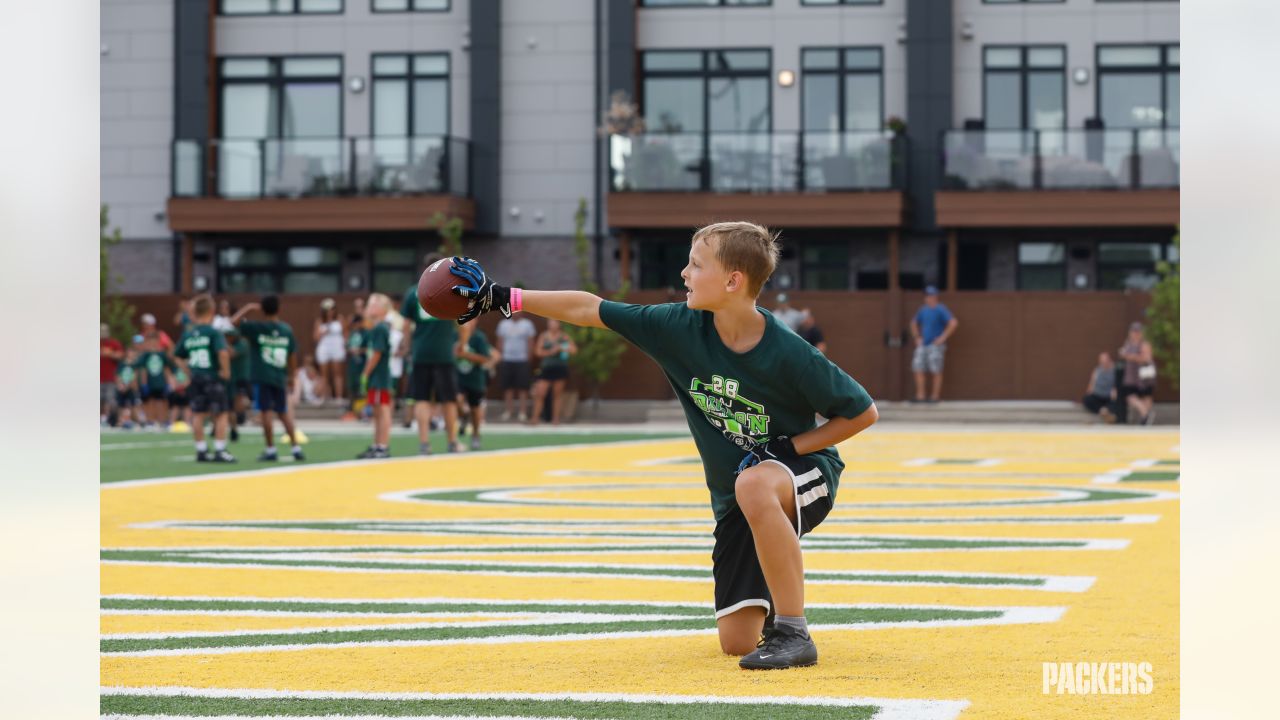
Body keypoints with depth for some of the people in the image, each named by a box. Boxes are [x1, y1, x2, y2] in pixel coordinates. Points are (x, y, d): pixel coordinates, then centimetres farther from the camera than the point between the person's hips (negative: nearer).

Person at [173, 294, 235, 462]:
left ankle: (201, 450, 13)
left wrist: (189, 372, 13)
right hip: (213, 378, -5)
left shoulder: (188, 334, 6)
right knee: (221, 415, 4)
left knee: (197, 415, 10)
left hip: (195, 379, 5)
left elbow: (178, 356, 12)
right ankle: (220, 450, 0)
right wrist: (226, 371, -12)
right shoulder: (213, 332, -12)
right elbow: (223, 353, -24)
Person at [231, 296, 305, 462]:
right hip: (279, 377, 4)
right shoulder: (287, 329, 3)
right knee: (284, 412, 14)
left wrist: (248, 308, 6)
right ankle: (296, 448, 12)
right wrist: (291, 376, 19)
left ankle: (271, 450, -1)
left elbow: (234, 321, -4)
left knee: (266, 412, -1)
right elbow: (293, 355, 9)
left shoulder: (257, 328, -8)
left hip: (261, 377, -4)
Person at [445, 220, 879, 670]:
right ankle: (778, 593, 36)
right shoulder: (681, 328, -12)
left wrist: (788, 449, -22)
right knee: (736, 641, -1)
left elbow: (864, 413, -13)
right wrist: (502, 297, -5)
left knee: (754, 484, -42)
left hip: (808, 473, -5)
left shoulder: (790, 355, -24)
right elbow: (589, 310, -3)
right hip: (734, 499, 5)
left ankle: (795, 634, -29)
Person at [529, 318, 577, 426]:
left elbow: (574, 350, -2)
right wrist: (551, 351, -13)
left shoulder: (564, 337, 5)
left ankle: (556, 418, 14)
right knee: (539, 392, -8)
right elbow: (539, 352, -2)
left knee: (557, 393, 6)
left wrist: (560, 348, -12)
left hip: (560, 368, 0)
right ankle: (535, 417, -3)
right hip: (547, 368, 0)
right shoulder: (543, 336, 5)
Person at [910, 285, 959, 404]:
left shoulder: (940, 309, -9)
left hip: (936, 345, -7)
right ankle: (920, 396, 2)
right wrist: (917, 337, 17)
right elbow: (914, 323, 30)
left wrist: (943, 337, -16)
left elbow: (953, 323, -19)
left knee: (936, 371, -6)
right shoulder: (923, 310, 13)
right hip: (922, 345, 7)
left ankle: (935, 396, -2)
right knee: (918, 369, 0)